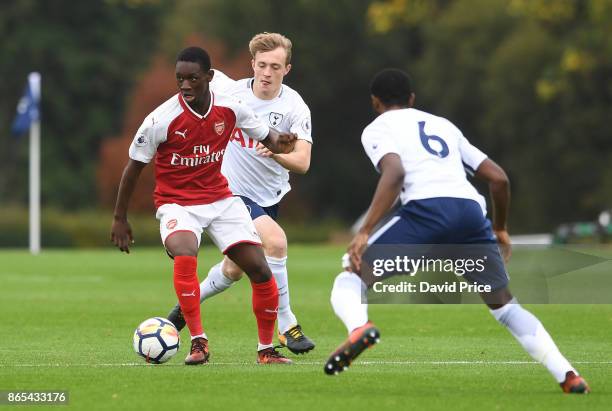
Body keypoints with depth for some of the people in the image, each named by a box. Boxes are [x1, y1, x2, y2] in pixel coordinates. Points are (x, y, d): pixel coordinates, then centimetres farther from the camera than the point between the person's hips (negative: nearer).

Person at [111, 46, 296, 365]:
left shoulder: (230, 109, -8)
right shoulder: (161, 120, -18)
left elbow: (265, 136, 8)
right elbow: (134, 166, -6)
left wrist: (277, 142, -17)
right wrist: (120, 218, -2)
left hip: (220, 198, 4)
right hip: (177, 203, -4)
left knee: (260, 269, -5)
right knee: (185, 256, -35)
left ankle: (266, 349, 13)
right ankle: (198, 342, -25)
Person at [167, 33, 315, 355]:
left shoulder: (295, 107, -15)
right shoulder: (230, 91, -15)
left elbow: (302, 162, -26)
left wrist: (274, 153, -44)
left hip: (269, 196, 4)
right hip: (232, 192, -4)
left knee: (233, 271, 16)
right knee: (276, 241, -27)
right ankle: (286, 327, -19)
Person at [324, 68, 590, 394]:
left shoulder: (377, 129, 16)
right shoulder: (444, 125, 32)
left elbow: (395, 172, -7)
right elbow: (498, 178, 27)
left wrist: (365, 231, -11)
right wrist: (500, 229, 42)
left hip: (427, 210, -5)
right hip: (472, 210, 5)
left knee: (351, 278, 9)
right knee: (504, 306, 21)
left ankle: (359, 328, -25)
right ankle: (568, 377, 8)